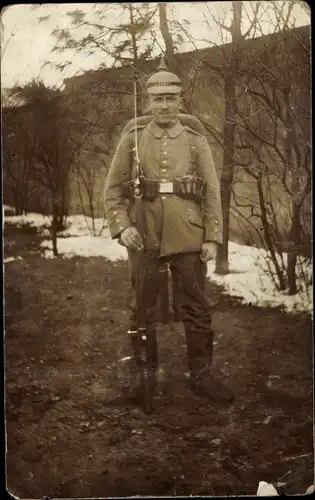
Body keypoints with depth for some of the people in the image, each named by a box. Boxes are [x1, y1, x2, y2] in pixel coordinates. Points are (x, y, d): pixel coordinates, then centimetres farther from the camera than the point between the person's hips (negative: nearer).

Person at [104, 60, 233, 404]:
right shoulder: (131, 140, 4)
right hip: (144, 240, 0)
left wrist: (212, 238, -4)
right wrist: (121, 227, -11)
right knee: (142, 311, 9)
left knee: (197, 309, 5)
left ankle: (201, 375, 17)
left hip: (188, 239, 0)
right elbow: (113, 189, 3)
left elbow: (212, 192, 3)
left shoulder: (196, 141, 5)